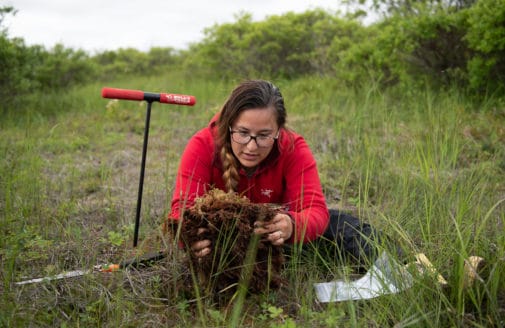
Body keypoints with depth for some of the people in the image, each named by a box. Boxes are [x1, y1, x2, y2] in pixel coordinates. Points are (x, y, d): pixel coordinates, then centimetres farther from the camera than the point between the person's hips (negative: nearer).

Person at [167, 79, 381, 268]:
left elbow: (316, 210, -38)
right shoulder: (202, 146, -30)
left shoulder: (293, 148, -28)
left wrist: (290, 225, -63)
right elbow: (183, 208, -38)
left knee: (335, 223, -14)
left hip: (273, 230, 0)